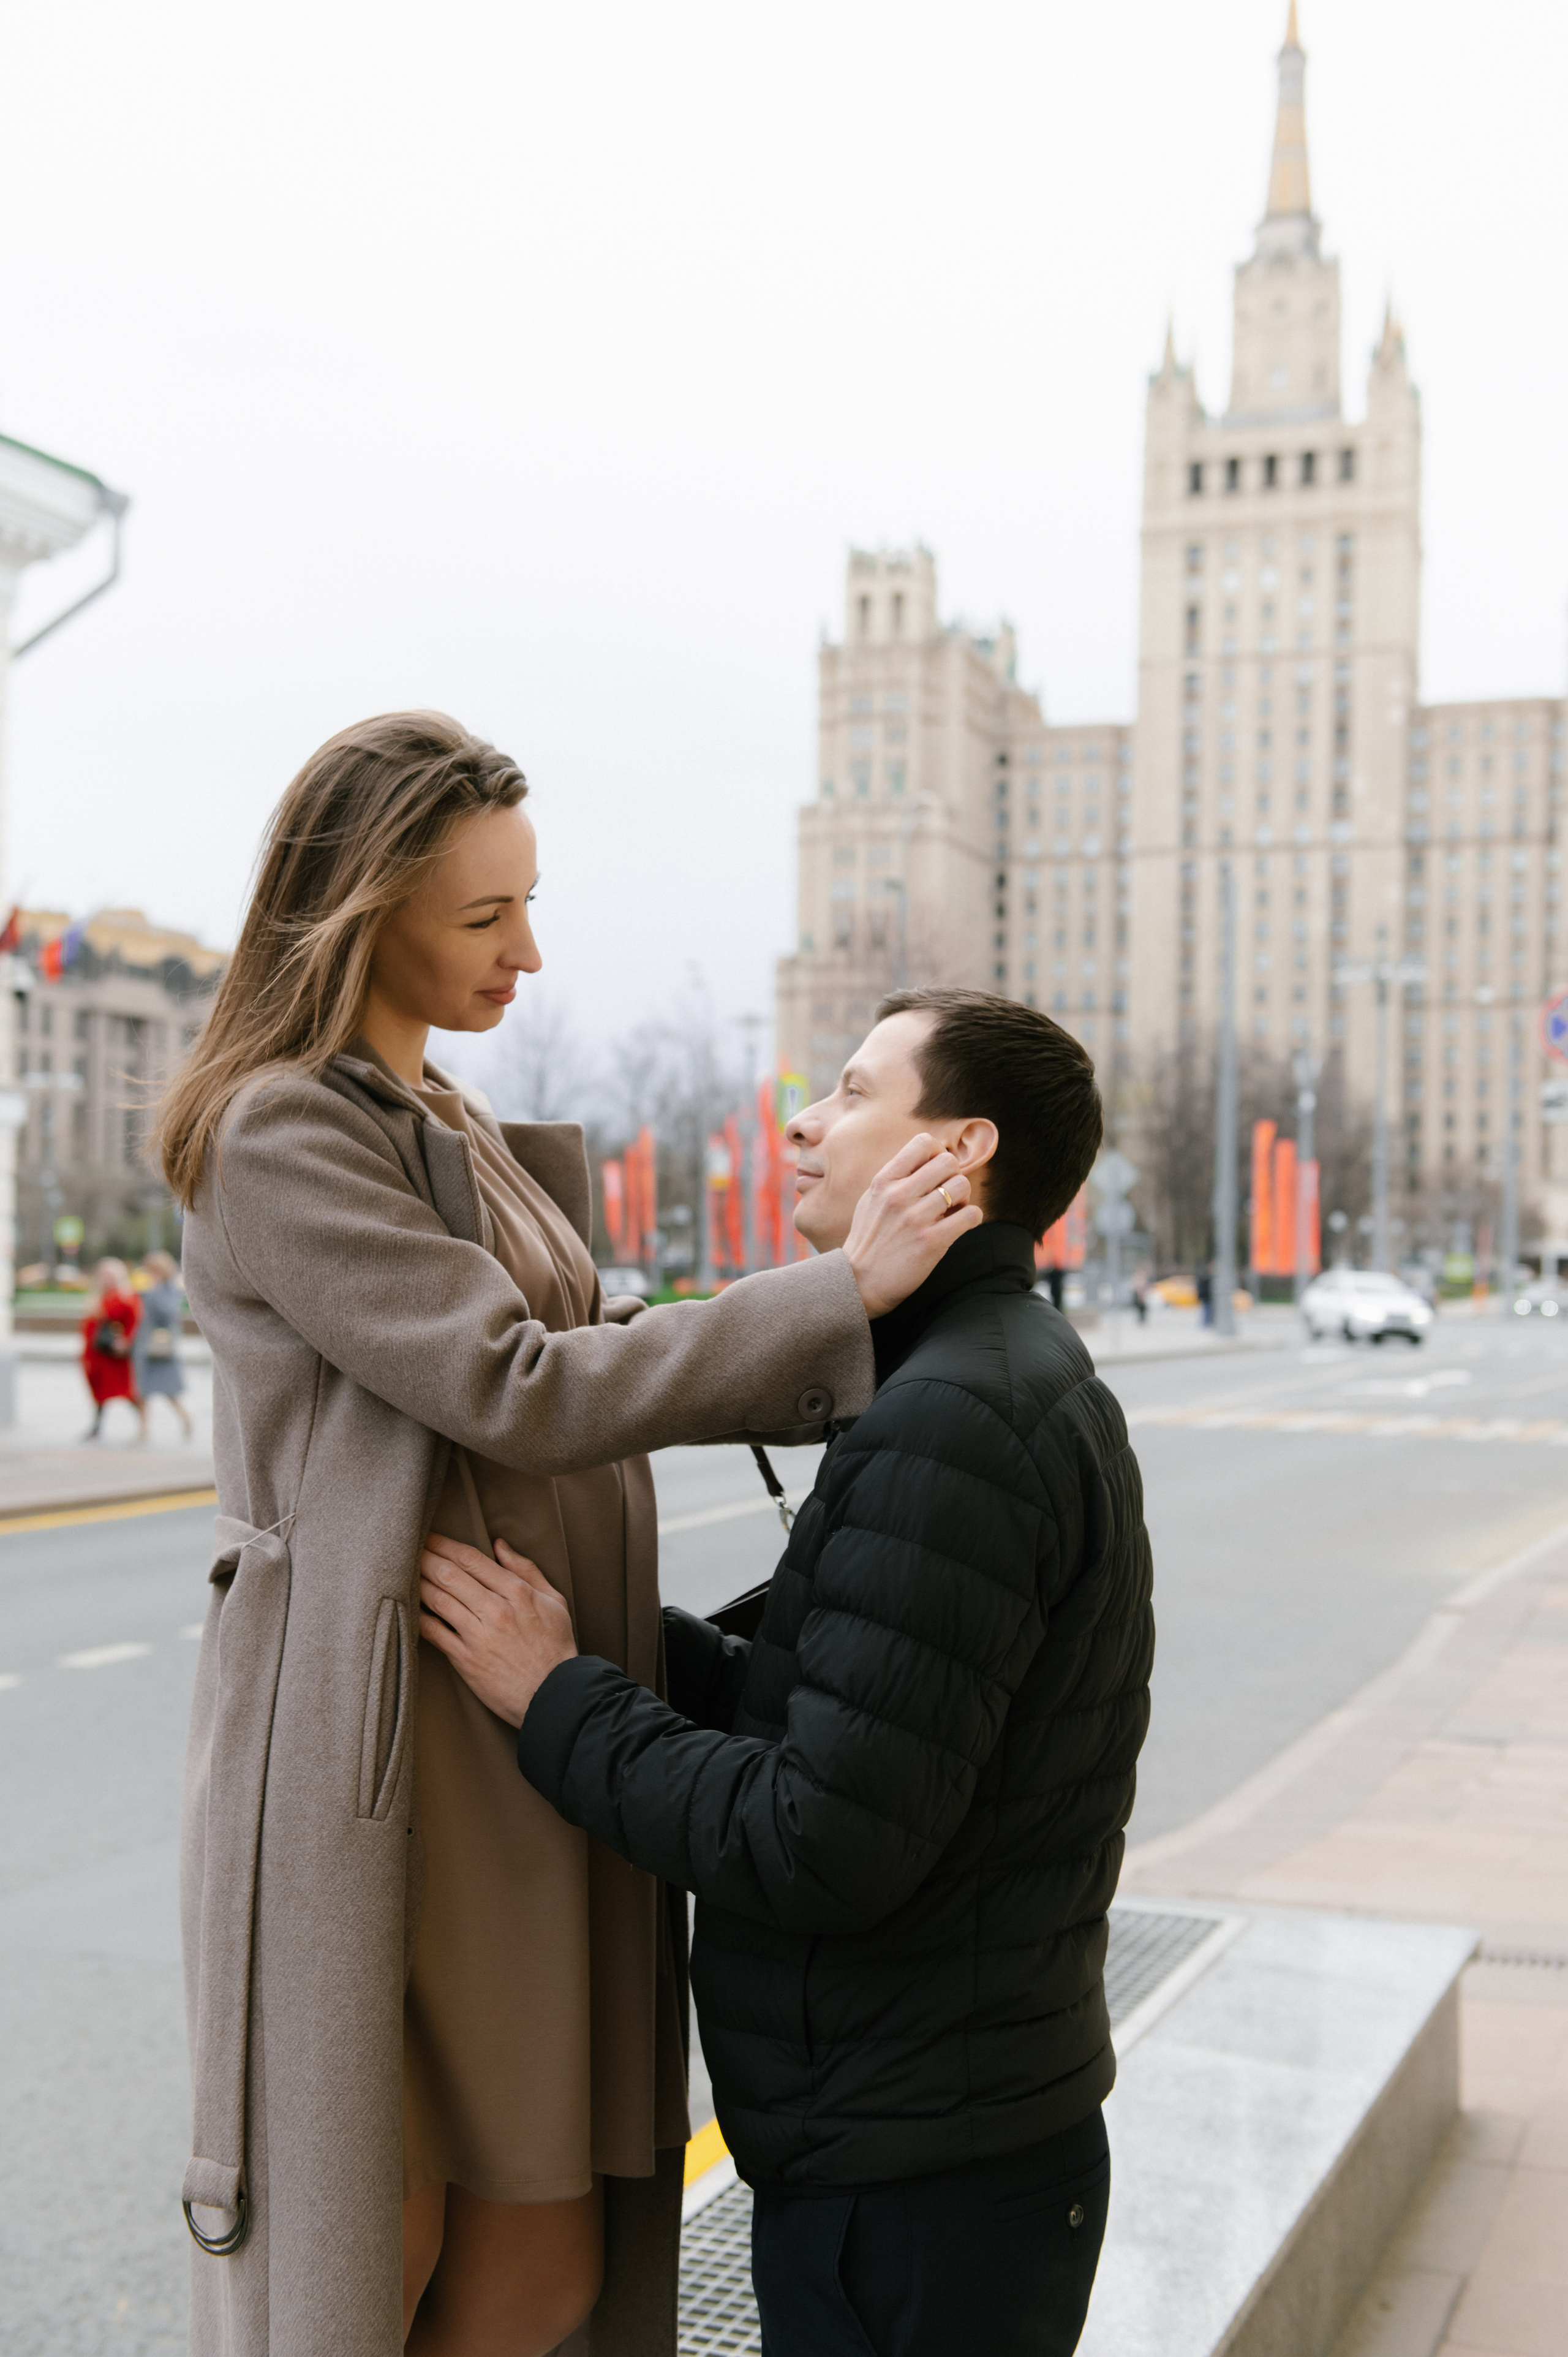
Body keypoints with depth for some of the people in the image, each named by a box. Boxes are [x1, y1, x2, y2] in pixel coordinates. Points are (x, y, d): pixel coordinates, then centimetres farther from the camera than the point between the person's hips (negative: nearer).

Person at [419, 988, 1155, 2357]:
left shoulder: (951, 1421, -23)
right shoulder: (1027, 1383, 11)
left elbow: (824, 1846, -26)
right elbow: (825, 1719, 13)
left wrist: (556, 1701, -16)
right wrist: (610, 1620, 8)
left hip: (912, 2189, -10)